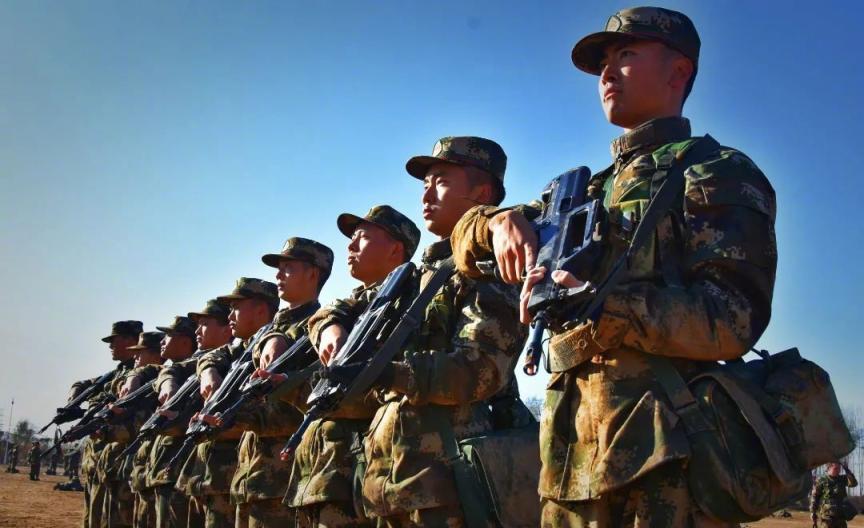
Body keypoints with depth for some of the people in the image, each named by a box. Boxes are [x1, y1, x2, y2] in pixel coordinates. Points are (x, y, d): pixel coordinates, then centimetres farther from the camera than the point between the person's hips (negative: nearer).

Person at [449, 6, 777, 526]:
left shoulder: (718, 174, 0)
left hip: (664, 461, -6)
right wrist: (500, 220, -3)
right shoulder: (585, 192, 21)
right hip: (572, 450, 7)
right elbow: (467, 236, 20)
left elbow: (733, 319, -13)